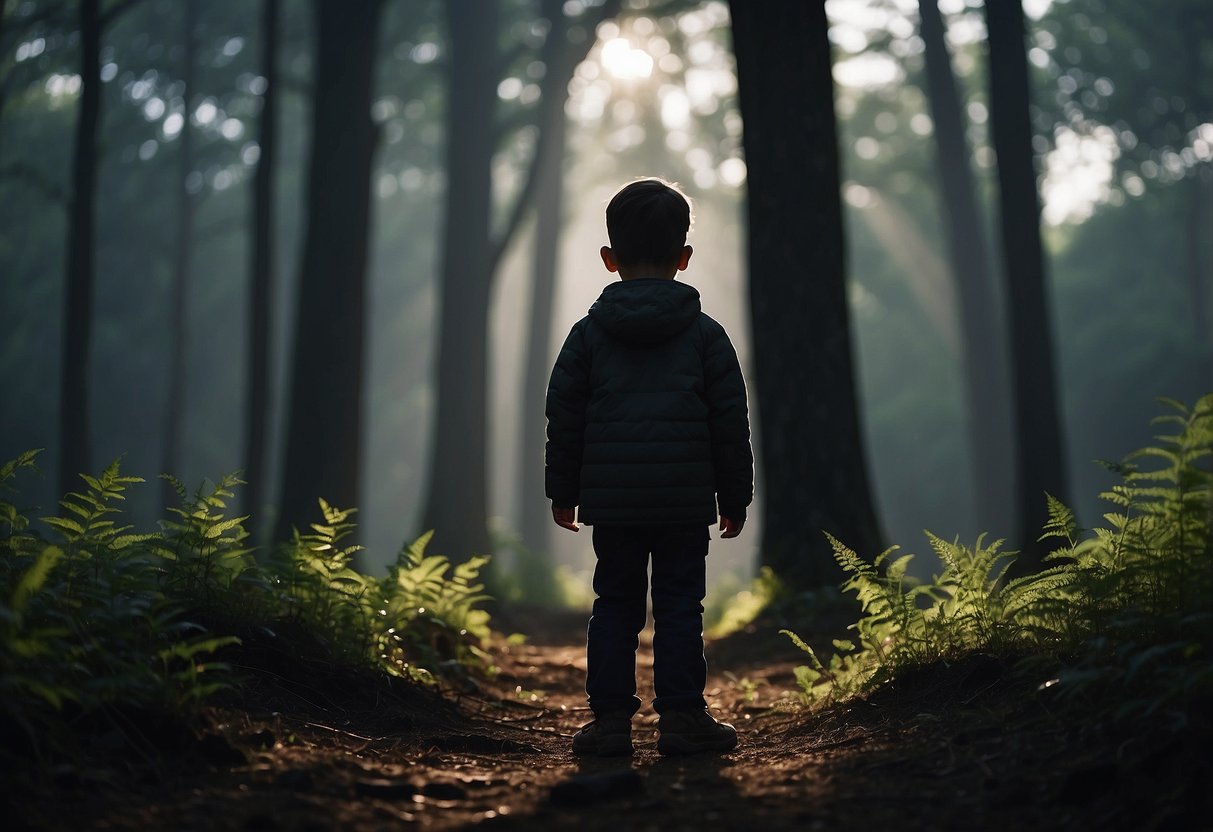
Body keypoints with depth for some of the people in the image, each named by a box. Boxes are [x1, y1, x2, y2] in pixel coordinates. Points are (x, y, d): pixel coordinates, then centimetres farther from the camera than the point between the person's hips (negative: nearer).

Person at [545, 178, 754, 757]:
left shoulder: (588, 334, 3)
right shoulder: (705, 335, 1)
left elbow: (564, 419, 6)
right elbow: (730, 422, 2)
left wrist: (563, 493, 15)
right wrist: (735, 495, 11)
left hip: (611, 498, 1)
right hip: (685, 499, -1)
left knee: (615, 604, 8)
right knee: (680, 605, 5)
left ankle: (611, 717, 7)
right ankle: (681, 716, 5)